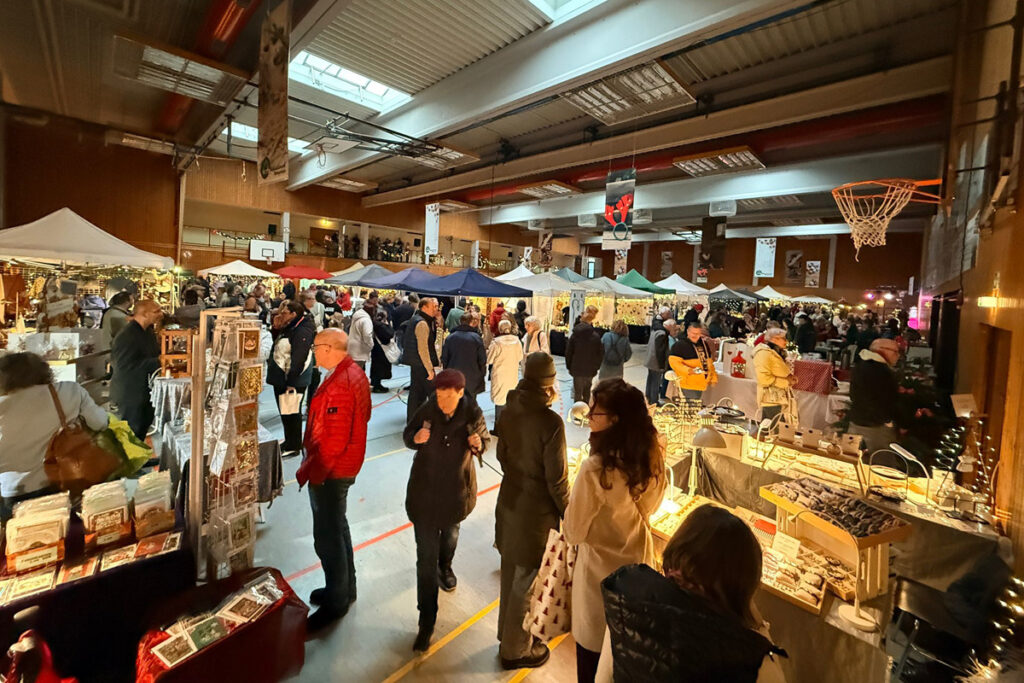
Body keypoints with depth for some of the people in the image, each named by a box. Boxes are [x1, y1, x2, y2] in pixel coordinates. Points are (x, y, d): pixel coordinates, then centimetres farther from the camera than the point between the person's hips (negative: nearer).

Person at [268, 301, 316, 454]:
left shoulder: (302, 332, -21)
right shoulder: (289, 328, 12)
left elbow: (298, 359, -26)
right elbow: (277, 344, 23)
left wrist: (291, 383, -27)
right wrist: (277, 328, 8)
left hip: (292, 381, -10)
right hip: (281, 379, 10)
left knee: (291, 413, 1)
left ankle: (293, 446, 14)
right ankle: (289, 441, 34)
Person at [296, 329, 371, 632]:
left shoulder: (338, 385, -27)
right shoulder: (355, 372, 4)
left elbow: (334, 441, -28)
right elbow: (363, 416, 13)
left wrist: (308, 471, -17)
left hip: (331, 470, -10)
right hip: (346, 464, 10)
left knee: (327, 537, 6)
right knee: (337, 527, 24)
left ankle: (336, 602, 25)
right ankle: (345, 588, 41)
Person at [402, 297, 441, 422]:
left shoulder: (414, 319, 14)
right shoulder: (422, 323, -17)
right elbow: (423, 349, -22)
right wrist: (430, 369, -20)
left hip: (415, 363, 10)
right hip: (422, 364, -10)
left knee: (415, 392, 14)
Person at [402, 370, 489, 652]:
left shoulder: (472, 414, -17)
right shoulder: (426, 411, -19)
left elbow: (484, 437, -1)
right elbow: (407, 435, -3)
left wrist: (478, 444, -25)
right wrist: (415, 438, -26)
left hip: (457, 492, 2)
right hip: (425, 494, -2)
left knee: (450, 535, 31)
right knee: (425, 558, 1)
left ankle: (445, 568, 64)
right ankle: (426, 622, 17)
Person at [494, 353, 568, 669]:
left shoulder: (509, 410, -7)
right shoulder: (550, 422, -26)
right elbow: (556, 479, -20)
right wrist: (568, 513, -4)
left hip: (509, 500, 7)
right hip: (536, 511, -6)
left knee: (510, 572, 24)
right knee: (526, 580, 14)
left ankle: (508, 633, 47)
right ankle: (516, 650, 35)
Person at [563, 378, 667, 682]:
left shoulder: (595, 469, -33)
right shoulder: (653, 458, -13)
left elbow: (573, 533, -20)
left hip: (600, 569, -6)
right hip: (638, 560, 6)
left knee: (594, 655, 21)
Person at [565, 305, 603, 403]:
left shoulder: (574, 334, -5)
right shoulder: (596, 336, -10)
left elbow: (568, 352, -1)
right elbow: (601, 354, -6)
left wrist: (569, 366, 10)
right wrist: (596, 367, 7)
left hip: (577, 369, 0)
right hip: (590, 370, 0)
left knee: (577, 393, 7)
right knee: (587, 393, 15)